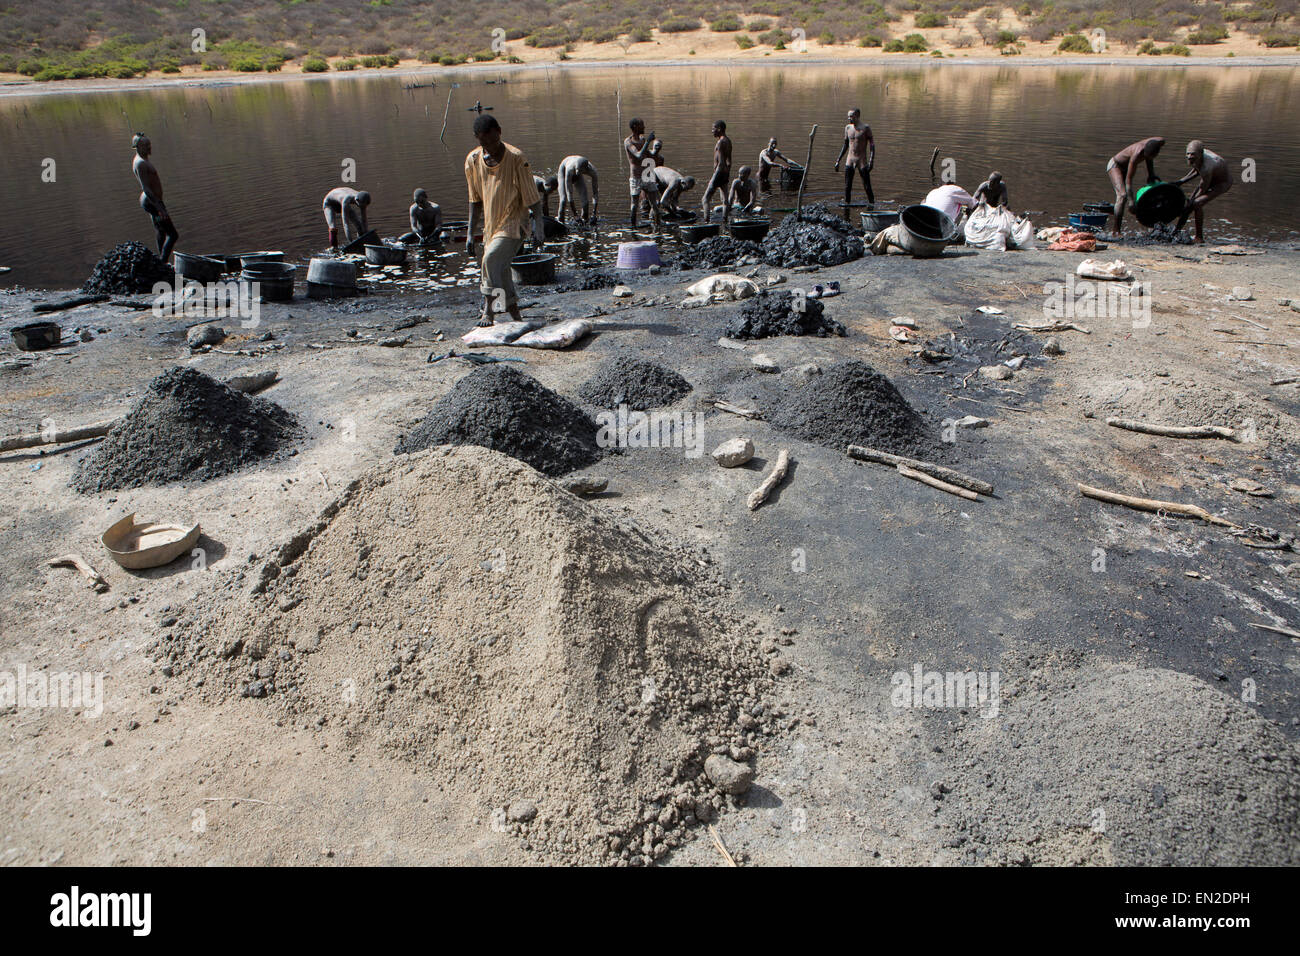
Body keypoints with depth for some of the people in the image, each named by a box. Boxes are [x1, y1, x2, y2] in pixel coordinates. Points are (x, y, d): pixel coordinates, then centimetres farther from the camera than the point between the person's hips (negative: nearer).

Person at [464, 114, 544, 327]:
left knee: (491, 259, -25)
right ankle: (514, 313, 22)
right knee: (499, 269, 7)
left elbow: (533, 198, -11)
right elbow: (475, 200, 10)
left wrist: (537, 228, -20)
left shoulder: (516, 159, -14)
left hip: (513, 224, -6)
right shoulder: (473, 160, 0)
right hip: (491, 225, 6)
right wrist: (471, 233, 8)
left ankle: (489, 311, -18)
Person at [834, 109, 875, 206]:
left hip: (862, 161, -4)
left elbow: (872, 144, -7)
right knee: (847, 187, 2)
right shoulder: (847, 128, 9)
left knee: (867, 186, -3)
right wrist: (838, 161, 15)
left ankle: (872, 205, 6)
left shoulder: (865, 128, -6)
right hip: (849, 160, 4)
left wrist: (871, 160, -18)